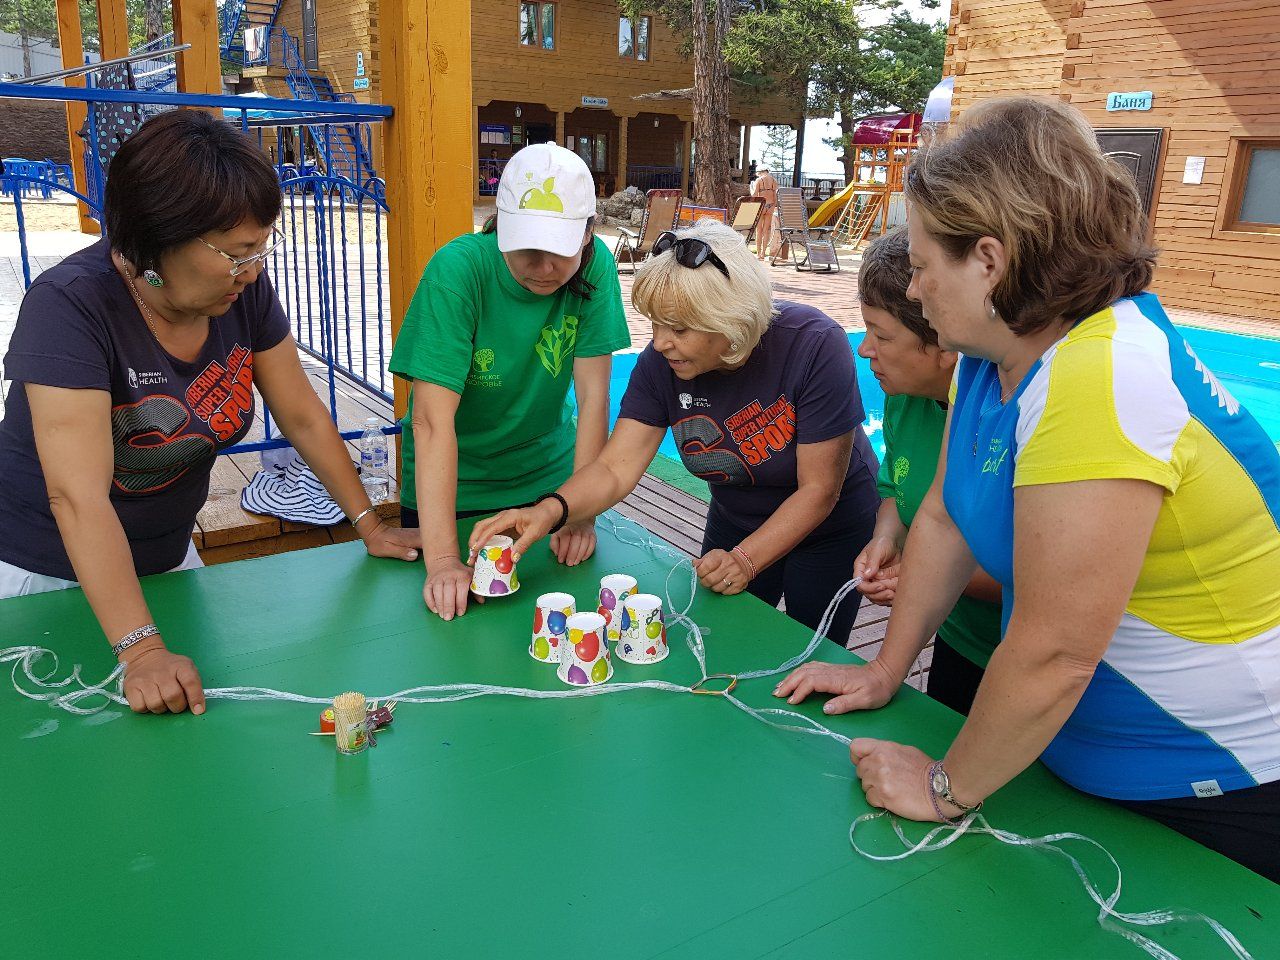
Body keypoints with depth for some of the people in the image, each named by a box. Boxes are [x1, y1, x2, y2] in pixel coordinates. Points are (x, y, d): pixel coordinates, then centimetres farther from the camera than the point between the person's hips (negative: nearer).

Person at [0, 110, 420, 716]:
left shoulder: (246, 292, -11)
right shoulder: (70, 304, -27)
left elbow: (302, 415, -2)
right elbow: (78, 495, -33)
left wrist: (369, 526, -3)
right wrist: (140, 651, -39)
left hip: (165, 559, 5)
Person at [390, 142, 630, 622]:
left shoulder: (595, 266, -17)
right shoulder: (458, 269, -26)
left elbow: (593, 392, -14)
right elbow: (432, 418, -32)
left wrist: (581, 511, -18)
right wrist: (442, 558, -37)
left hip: (549, 473, 3)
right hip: (453, 486, -2)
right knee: (452, 609, 14)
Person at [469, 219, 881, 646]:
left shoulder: (815, 346, -31)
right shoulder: (662, 361, -21)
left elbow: (818, 490, -27)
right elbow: (615, 469, -22)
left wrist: (745, 559, -34)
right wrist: (550, 510, -40)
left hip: (831, 527, -3)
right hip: (734, 523, 3)